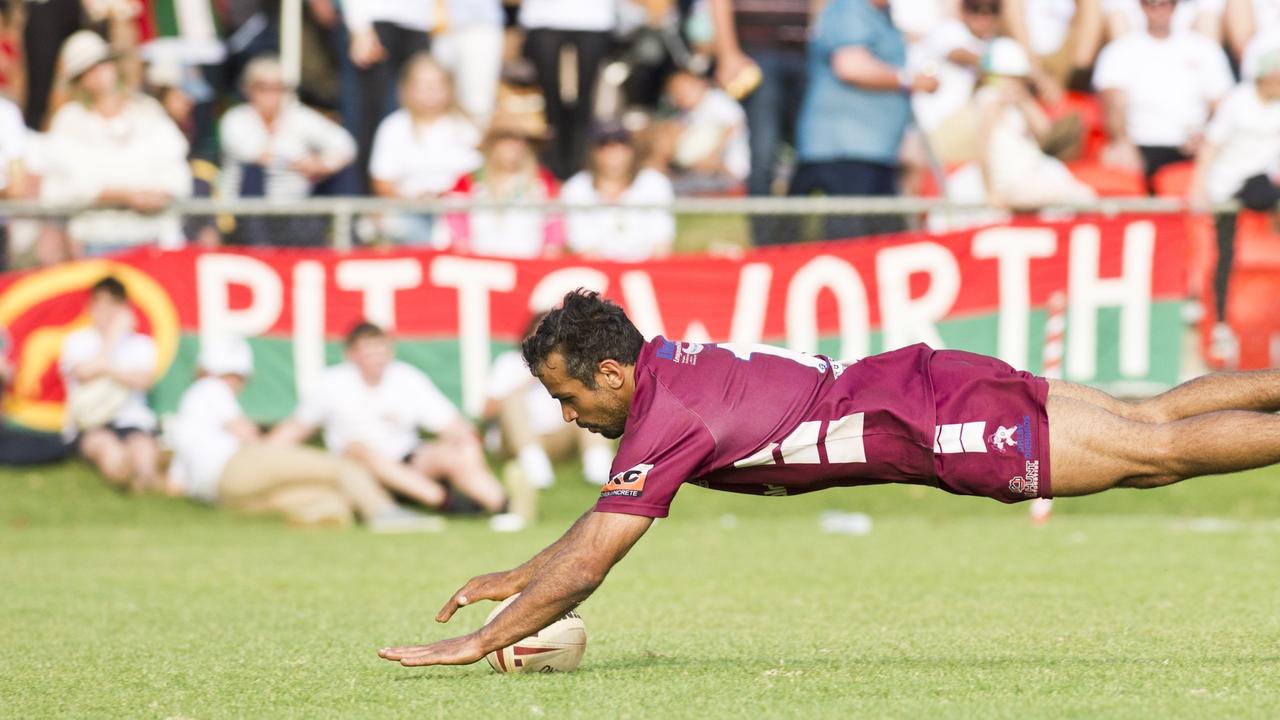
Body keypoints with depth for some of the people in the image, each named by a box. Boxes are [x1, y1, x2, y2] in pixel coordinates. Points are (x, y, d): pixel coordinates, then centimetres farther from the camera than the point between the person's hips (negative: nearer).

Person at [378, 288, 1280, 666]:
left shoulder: (668, 423, -19)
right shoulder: (665, 362, 8)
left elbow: (586, 567, -20)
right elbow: (609, 513, 24)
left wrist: (477, 643, -15)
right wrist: (518, 577, 23)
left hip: (935, 418, -8)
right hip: (927, 379, 8)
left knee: (1160, 451, -4)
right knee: (1155, 419, 15)